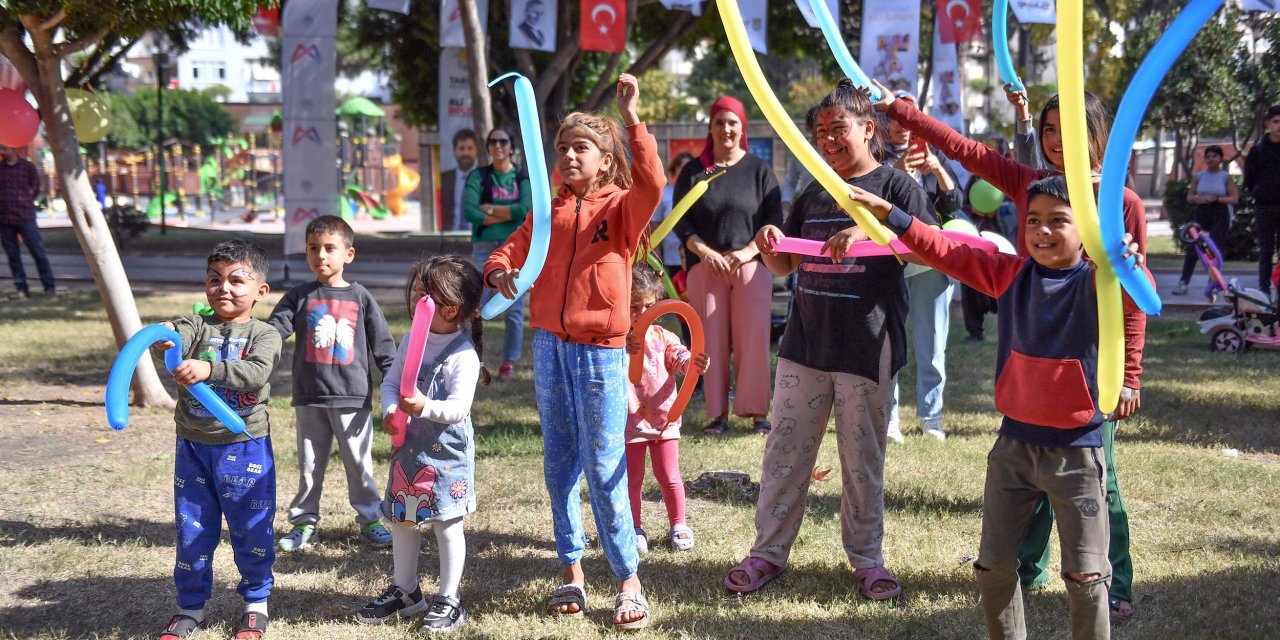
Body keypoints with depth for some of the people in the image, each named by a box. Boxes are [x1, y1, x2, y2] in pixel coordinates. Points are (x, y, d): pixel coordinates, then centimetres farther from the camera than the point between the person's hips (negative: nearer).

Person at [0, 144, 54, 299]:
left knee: (38, 252, -2)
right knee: (13, 255, 4)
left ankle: (49, 286, 5)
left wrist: (24, 202, 2)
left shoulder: (27, 167, 1)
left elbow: (35, 188, 9)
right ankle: (21, 289, 10)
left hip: (25, 217, -3)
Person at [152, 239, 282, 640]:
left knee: (252, 530, 8)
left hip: (244, 446, -2)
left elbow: (257, 373, -25)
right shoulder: (198, 326, 1)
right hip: (193, 446, 3)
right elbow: (179, 336, -22)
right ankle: (191, 608, 26)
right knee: (192, 531, 11)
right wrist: (165, 336, -47)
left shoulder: (264, 335, -5)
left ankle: (256, 602, 27)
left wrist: (209, 370, -40)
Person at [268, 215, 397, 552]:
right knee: (309, 464, 10)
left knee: (359, 463, 6)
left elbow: (383, 345, 3)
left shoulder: (360, 298, 2)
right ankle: (304, 521, 23)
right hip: (310, 397, 1)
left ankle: (369, 518, 21)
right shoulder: (299, 297, 4)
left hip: (353, 397, -1)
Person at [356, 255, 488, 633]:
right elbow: (390, 381, 5)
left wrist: (426, 407, -40)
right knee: (403, 519, 16)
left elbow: (459, 408, -23)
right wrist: (391, 411, -15)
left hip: (447, 450, -7)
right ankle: (405, 591, 33)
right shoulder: (412, 342, 4)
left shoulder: (464, 355, -17)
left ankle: (449, 601, 17)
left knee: (447, 525, 5)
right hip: (409, 446, 7)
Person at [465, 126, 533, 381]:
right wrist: (508, 214, -11)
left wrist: (489, 209, -9)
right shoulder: (478, 176, 4)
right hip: (484, 248, 0)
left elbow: (526, 209, -11)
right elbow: (469, 211, -10)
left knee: (513, 309, 2)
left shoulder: (523, 177, 5)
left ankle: (509, 363, 11)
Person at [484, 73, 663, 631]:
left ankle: (628, 580, 7)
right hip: (550, 348, 5)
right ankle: (572, 571, 23)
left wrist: (630, 117, -26)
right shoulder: (549, 209, 12)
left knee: (604, 469, -4)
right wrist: (499, 270, -12)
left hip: (601, 353, -5)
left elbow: (651, 184, -22)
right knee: (559, 466, 11)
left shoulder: (623, 207, -2)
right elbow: (517, 245, 11)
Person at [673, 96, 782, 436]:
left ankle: (757, 413, 2)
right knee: (712, 340, -1)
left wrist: (748, 251, -10)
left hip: (750, 265, -1)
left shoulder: (760, 170, 8)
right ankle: (717, 414, 4)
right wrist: (704, 251, -9)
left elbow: (774, 219, 4)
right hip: (705, 266, 1)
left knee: (753, 338, -4)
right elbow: (681, 220, 6)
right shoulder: (693, 171, 10)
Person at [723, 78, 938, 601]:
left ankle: (867, 558, 16)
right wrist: (770, 247, -3)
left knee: (863, 458, 3)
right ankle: (769, 551, 15)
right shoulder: (813, 194, 17)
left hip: (868, 346, -5)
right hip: (806, 341, 5)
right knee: (784, 449, 5)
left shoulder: (895, 184, 1)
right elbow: (785, 267, 21)